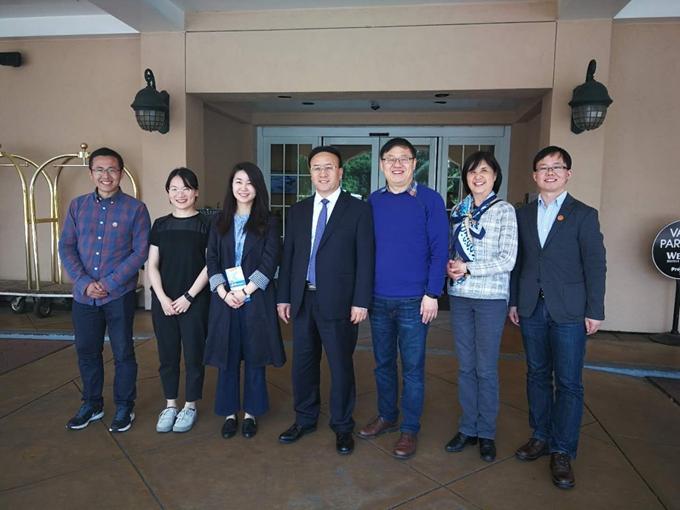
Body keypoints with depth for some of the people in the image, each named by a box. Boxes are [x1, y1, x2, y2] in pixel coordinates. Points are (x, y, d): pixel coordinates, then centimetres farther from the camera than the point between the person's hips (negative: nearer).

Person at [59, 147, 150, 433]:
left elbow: (141, 252, -9)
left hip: (120, 295, -3)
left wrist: (109, 284, -14)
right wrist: (85, 282, -9)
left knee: (123, 353, 7)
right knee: (86, 352, 14)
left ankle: (124, 407, 25)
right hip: (83, 295, 4)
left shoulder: (135, 209, -5)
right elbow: (66, 247, 4)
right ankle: (91, 404, 34)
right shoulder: (77, 206, 6)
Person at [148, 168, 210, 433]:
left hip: (195, 301, -3)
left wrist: (189, 296, -11)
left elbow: (210, 265, -7)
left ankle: (190, 406, 22)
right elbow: (152, 265, 5)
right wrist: (162, 297, -7)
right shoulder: (160, 225, 7)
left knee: (194, 355, 5)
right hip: (163, 301, 3)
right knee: (167, 355, 12)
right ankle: (170, 405, 27)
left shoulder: (205, 224, -3)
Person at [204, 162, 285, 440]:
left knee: (254, 357, 6)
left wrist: (245, 291, -13)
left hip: (257, 299, -2)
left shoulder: (269, 222, 1)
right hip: (224, 299, 2)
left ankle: (251, 412, 22)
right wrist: (224, 293, -10)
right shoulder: (220, 221, 9)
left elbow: (270, 262, -6)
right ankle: (229, 413, 23)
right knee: (227, 357, 8)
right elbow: (212, 260, 4)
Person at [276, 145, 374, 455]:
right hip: (302, 300, 4)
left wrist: (361, 301, -11)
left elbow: (365, 258, -6)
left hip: (338, 302, -4)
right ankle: (305, 419, 33)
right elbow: (288, 256, 11)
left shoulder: (358, 210, -2)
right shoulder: (297, 211, 10)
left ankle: (342, 426, 26)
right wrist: (284, 297, 8)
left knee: (341, 365, 7)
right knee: (303, 362, 14)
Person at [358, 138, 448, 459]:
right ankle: (386, 417, 34)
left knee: (412, 367, 6)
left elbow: (439, 249, -6)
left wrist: (432, 294, -12)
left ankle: (410, 429, 21)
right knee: (383, 363, 15)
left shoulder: (430, 200, -5)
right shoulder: (373, 201, 6)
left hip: (414, 300, -4)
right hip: (378, 299, 4)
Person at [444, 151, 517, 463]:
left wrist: (468, 268, -15)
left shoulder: (504, 210, -3)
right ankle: (467, 428, 24)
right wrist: (450, 267, -6)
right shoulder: (458, 211, 10)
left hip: (491, 297, -4)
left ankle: (486, 433, 20)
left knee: (486, 368, 5)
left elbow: (508, 260, -9)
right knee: (465, 366, 11)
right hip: (460, 296, 4)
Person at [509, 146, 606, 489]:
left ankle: (562, 452, 12)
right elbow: (517, 261, 10)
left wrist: (595, 311, -7)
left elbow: (595, 265, -3)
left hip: (568, 312, -3)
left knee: (568, 382, 1)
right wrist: (513, 301, 7)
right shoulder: (523, 215, 10)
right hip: (531, 309, 4)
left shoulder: (583, 215, 0)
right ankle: (541, 436, 27)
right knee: (537, 375, 13)